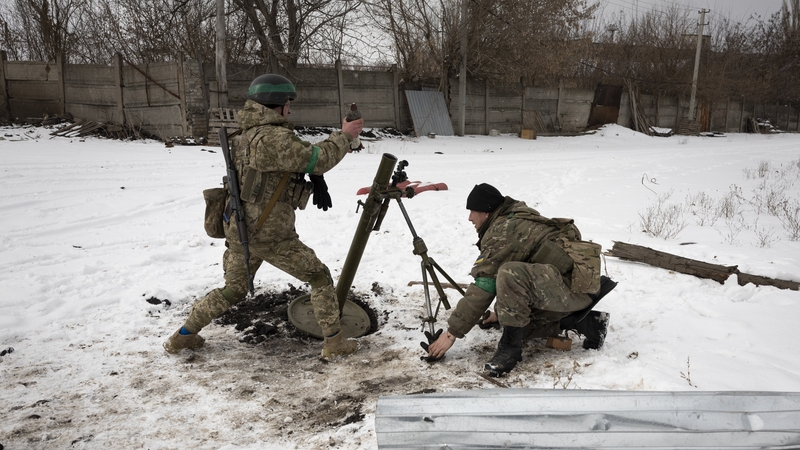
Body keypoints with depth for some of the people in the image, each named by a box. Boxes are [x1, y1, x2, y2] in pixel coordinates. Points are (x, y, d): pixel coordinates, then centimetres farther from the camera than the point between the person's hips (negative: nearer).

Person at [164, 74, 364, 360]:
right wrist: (345, 136, -6)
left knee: (232, 291, 25)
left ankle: (183, 336, 32)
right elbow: (316, 159, -19)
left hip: (239, 231, 8)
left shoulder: (248, 134, 11)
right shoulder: (273, 137, -19)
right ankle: (334, 343, 12)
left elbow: (300, 155, 12)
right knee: (320, 278, 8)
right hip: (271, 236, -8)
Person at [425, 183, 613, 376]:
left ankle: (510, 347, -16)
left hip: (575, 282, -11)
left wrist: (452, 332, -13)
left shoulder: (502, 231, -15)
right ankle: (585, 322, 14)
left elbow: (482, 287, -18)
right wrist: (503, 312, 31)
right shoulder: (518, 221, 15)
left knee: (511, 276, -33)